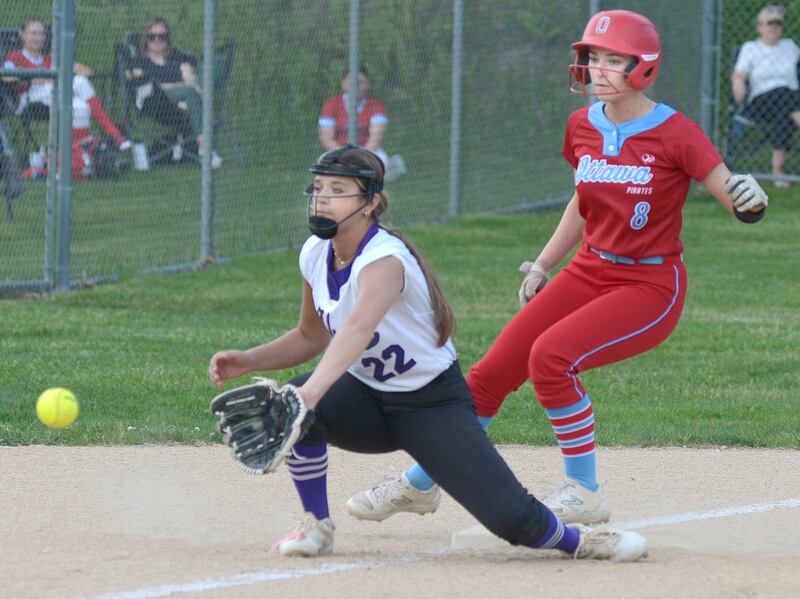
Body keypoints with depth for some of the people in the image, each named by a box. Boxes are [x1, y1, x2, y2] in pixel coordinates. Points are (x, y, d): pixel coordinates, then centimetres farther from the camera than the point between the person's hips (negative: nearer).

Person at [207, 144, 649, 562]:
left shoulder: (385, 260, -28)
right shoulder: (315, 254, -4)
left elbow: (358, 328, -49)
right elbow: (311, 337, 13)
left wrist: (312, 391, -65)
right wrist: (248, 361, -4)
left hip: (434, 406, -6)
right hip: (365, 401, 6)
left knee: (511, 517, -19)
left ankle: (575, 541, 16)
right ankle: (316, 525, -5)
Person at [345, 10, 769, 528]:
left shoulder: (675, 134, -15)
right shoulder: (583, 127, 3)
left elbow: (737, 201, -17)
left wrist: (750, 199, -40)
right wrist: (543, 265, 16)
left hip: (651, 287, -6)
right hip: (588, 274, 6)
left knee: (550, 355, -28)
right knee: (491, 373, 1)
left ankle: (584, 493, -12)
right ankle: (421, 483, 21)